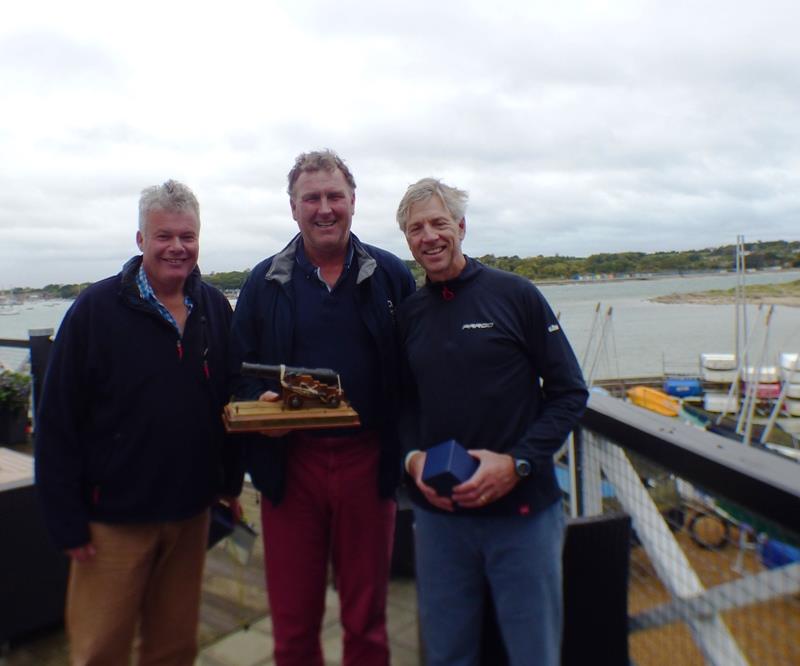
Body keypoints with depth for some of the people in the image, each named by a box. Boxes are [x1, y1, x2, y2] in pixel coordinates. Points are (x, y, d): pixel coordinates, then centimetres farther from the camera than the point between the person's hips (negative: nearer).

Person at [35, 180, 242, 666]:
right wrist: (67, 519, -10)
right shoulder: (96, 310, -11)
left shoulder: (215, 308, 2)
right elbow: (57, 421, -10)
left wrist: (231, 480, 10)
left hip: (192, 511, 4)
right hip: (114, 516, -3)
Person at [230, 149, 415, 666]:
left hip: (367, 463, 0)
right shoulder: (265, 283, 5)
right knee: (293, 623, 14)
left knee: (367, 620, 16)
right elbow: (240, 369, 7)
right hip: (290, 463, 1)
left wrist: (407, 447, -9)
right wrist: (260, 400, -13)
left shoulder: (391, 275, 1)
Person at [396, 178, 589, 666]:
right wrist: (413, 458, -7)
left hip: (523, 509, -3)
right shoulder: (408, 314, 7)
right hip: (438, 511, 3)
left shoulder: (516, 295, -4)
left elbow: (569, 392, -4)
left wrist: (516, 462, -15)